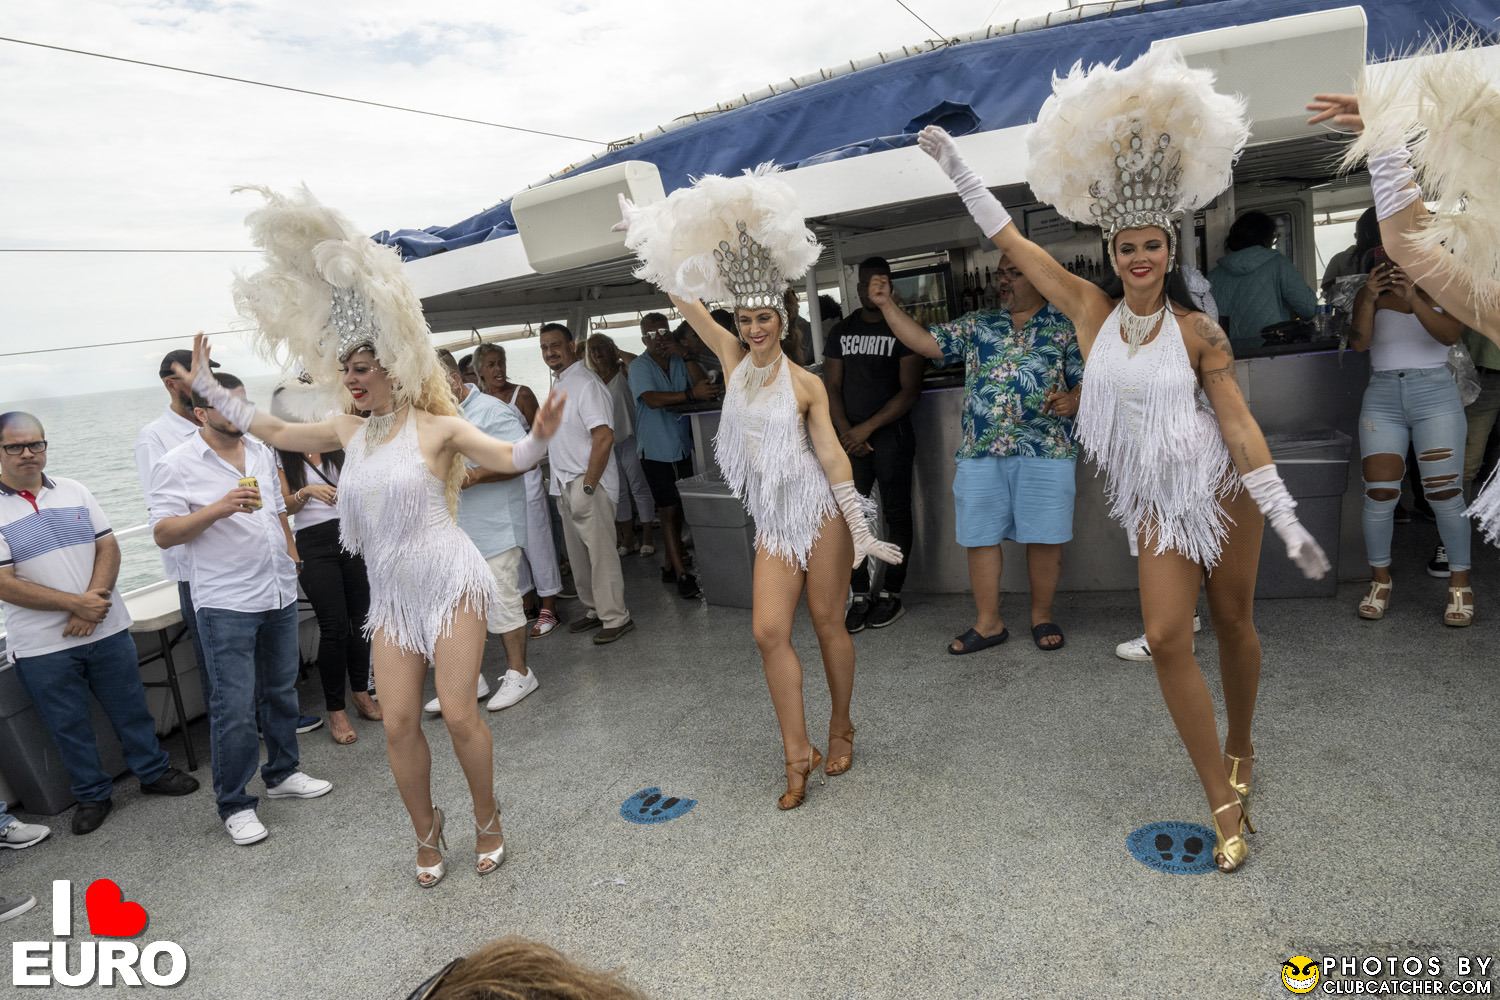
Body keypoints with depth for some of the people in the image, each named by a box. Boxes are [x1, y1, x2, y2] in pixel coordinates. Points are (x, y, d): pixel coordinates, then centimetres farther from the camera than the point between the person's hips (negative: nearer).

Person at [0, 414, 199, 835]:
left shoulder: (74, 491, 4)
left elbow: (108, 547, 1)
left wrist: (93, 601, -13)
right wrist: (76, 603, -17)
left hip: (107, 628, 3)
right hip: (42, 645, -2)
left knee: (131, 708, 13)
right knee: (68, 726, 12)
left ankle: (154, 771, 30)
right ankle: (92, 795, 27)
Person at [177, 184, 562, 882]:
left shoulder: (436, 426, -8)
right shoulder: (347, 431, 8)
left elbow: (511, 458, -15)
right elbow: (273, 432, 19)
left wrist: (539, 434, -36)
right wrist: (204, 386, 21)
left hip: (449, 584, -5)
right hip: (391, 597, 5)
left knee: (458, 714, -4)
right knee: (398, 723, 5)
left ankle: (488, 822, 21)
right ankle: (426, 834, 27)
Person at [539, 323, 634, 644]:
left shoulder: (586, 383, -14)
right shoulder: (557, 384, 15)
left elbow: (604, 437, -22)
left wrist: (587, 486, -22)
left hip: (588, 484, -9)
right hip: (565, 485, 9)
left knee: (601, 553, -2)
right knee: (578, 554, 15)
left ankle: (615, 617, 8)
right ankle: (595, 609, 28)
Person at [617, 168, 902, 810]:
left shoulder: (806, 383, -4)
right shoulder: (733, 359, 6)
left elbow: (831, 452, -8)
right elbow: (684, 298, 8)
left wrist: (860, 526, -14)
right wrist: (644, 232, 9)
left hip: (818, 509, -4)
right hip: (772, 520, 4)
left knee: (828, 623, 6)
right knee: (769, 631, -3)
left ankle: (841, 729, 29)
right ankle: (798, 754, 9)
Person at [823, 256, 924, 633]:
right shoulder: (840, 331, 11)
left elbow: (910, 390, -7)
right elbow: (832, 387, 8)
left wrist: (868, 427, -13)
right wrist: (847, 433, -7)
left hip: (892, 436, -3)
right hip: (851, 438, 3)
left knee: (896, 515, 2)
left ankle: (891, 594, 11)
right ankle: (859, 596, 6)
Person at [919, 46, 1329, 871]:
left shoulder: (1198, 332, -6)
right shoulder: (1093, 312, -1)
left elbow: (1240, 426, -6)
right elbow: (1011, 242, 2)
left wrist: (1287, 519, -10)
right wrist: (956, 167, 4)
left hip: (1222, 489, -1)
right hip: (1157, 505, 1)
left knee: (1234, 624, 10)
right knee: (1167, 637, -7)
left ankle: (1241, 749, 37)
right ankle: (1225, 803, 6)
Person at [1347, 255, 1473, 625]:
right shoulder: (1372, 293, 9)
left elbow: (1451, 334, -11)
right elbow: (1359, 342, -5)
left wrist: (1413, 299, -24)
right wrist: (1369, 298, -19)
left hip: (1435, 394, -1)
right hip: (1382, 397, 1)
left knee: (1445, 493, -5)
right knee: (1379, 493, -3)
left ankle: (1460, 585, 6)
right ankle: (1380, 581, 10)